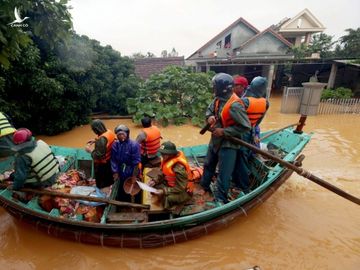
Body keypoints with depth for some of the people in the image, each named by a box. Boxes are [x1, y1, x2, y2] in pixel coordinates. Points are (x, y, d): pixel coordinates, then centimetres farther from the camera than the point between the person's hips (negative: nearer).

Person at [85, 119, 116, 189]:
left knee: (102, 185, 12)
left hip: (102, 165, -8)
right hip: (109, 161, 8)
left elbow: (99, 155, -28)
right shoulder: (109, 132, -6)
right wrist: (95, 141, 7)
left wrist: (90, 150, -14)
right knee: (109, 182, 25)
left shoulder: (102, 139, -31)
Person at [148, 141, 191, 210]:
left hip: (183, 191, -8)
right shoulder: (167, 160, -9)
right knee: (154, 186, -7)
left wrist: (164, 191, -29)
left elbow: (180, 188, -27)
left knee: (168, 198, -32)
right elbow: (163, 175, 7)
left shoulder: (179, 168, -33)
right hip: (170, 184, 8)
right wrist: (155, 181, -9)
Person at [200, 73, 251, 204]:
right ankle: (204, 186, 49)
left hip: (228, 143, -8)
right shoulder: (218, 99, -4)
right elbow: (209, 110, 13)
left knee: (224, 174, 6)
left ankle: (220, 199, 27)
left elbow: (246, 126, -26)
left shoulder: (234, 105, -28)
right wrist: (210, 117, -11)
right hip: (215, 139, 8)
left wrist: (224, 132, -26)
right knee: (209, 165, 25)